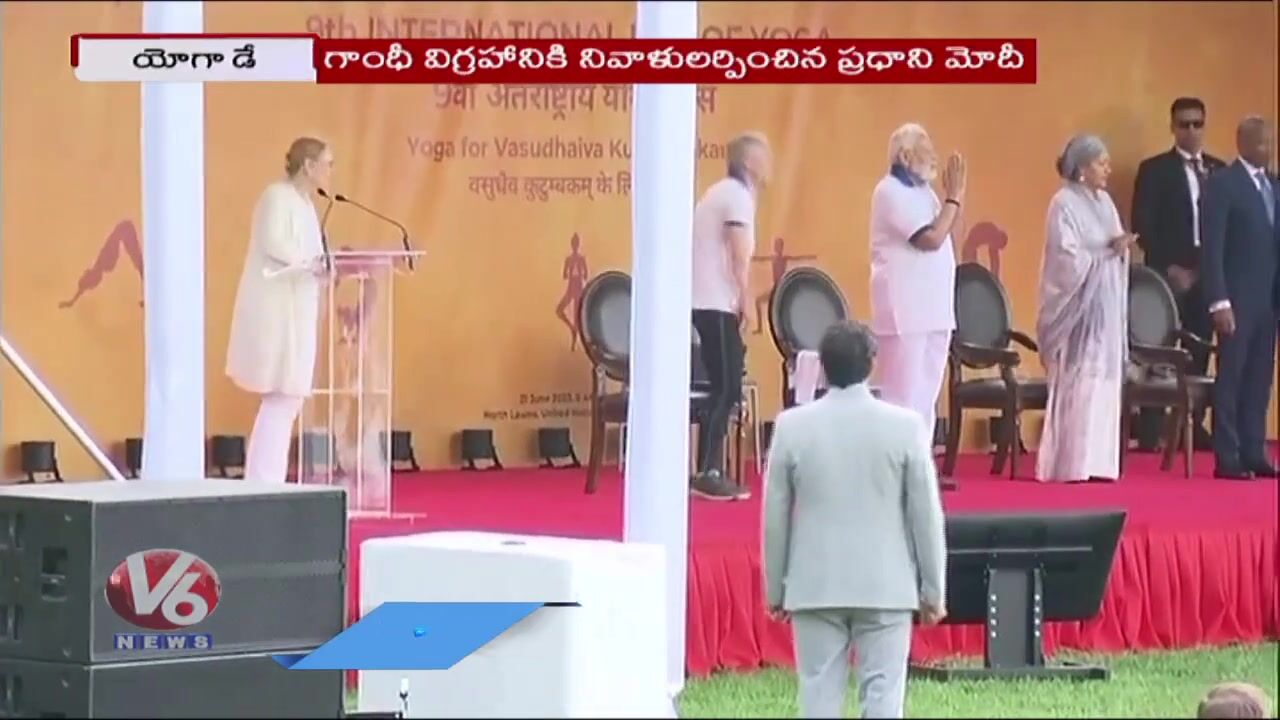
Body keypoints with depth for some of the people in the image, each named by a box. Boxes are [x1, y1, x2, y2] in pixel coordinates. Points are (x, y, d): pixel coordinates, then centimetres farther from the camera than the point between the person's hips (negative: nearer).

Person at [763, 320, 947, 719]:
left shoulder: (792, 426, -2)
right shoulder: (903, 426, -6)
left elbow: (775, 515, 3)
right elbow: (926, 514, -2)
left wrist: (775, 588, 14)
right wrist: (933, 590, 7)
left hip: (815, 586, 1)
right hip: (886, 587, -1)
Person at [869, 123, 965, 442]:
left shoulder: (921, 190, 15)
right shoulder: (891, 191, -12)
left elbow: (943, 235, 16)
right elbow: (931, 238, -19)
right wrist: (953, 198, -11)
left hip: (932, 308, 9)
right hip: (905, 310, -9)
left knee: (925, 397, 11)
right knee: (901, 397, -10)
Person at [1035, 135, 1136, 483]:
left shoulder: (1104, 202, 13)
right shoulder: (1065, 204, -11)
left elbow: (1113, 249, 15)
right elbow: (1068, 258, -16)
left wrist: (1122, 247, -5)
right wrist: (1108, 250, -16)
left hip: (1106, 304, 8)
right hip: (1079, 304, -8)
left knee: (1104, 379, 6)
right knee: (1077, 382, -7)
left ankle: (1096, 460, 8)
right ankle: (1071, 463, -5)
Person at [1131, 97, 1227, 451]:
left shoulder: (1218, 170, 13)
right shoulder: (1154, 169, 1)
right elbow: (1143, 226, -5)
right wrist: (1169, 268, -11)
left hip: (1208, 273, 4)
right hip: (1170, 274, -4)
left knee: (1199, 355, 4)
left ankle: (1194, 426, 8)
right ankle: (1150, 431, -6)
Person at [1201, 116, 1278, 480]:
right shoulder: (1222, 184, -7)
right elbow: (1212, 247, -11)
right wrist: (1219, 301, -17)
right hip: (1238, 298, -6)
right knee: (1231, 377, -3)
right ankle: (1227, 459, 0)